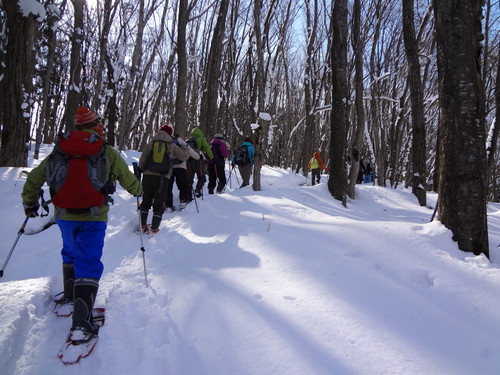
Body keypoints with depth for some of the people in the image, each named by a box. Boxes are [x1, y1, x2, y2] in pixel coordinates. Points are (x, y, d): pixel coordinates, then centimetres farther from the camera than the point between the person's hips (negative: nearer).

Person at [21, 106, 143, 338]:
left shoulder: (60, 149, 6)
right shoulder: (106, 152, -3)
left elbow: (34, 178, 11)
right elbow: (127, 180, 3)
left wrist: (29, 203, 26)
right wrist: (138, 191, 25)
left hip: (64, 215, 4)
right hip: (93, 216, -4)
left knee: (71, 254, 28)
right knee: (89, 262, -3)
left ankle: (70, 295, 42)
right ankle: (81, 319, -13)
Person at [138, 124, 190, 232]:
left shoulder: (151, 143, 7)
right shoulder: (172, 145, 3)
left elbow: (142, 160, 6)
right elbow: (184, 156, 10)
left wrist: (140, 171, 19)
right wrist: (185, 147, 29)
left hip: (148, 176, 2)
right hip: (163, 178, -2)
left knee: (146, 201, 14)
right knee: (159, 203, 6)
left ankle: (143, 225, 13)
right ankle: (154, 228, 5)